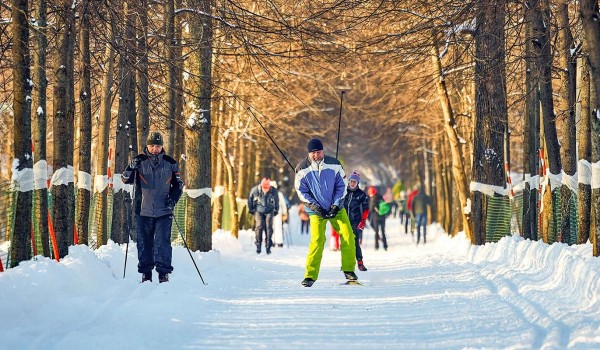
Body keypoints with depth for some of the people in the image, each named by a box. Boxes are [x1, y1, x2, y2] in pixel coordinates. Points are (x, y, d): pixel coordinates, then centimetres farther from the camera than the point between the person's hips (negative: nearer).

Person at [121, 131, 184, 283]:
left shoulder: (170, 163, 6)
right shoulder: (139, 161, 2)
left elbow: (178, 184, 14)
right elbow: (126, 179, -3)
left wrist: (173, 198, -3)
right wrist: (131, 168, -24)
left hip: (164, 210, 0)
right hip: (143, 210, 0)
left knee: (162, 242, -4)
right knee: (144, 242, 5)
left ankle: (163, 272, 1)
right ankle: (145, 273, 13)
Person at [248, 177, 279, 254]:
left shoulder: (274, 191, -15)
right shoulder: (255, 190, -18)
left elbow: (276, 201, 5)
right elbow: (250, 199, 1)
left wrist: (276, 210, 13)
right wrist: (251, 209, 9)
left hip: (269, 211, 1)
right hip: (259, 210, -1)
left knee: (269, 227, -9)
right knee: (259, 226, -15)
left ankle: (268, 247, -3)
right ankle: (258, 246, -9)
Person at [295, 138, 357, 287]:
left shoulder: (334, 164, -6)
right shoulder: (302, 169, -8)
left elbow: (341, 185, 2)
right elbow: (301, 192, -3)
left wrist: (336, 205, -8)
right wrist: (315, 207, -12)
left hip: (336, 208, 2)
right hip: (316, 210, -2)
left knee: (348, 235, -9)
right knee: (317, 240, -17)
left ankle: (349, 270, 5)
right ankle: (310, 276, -11)